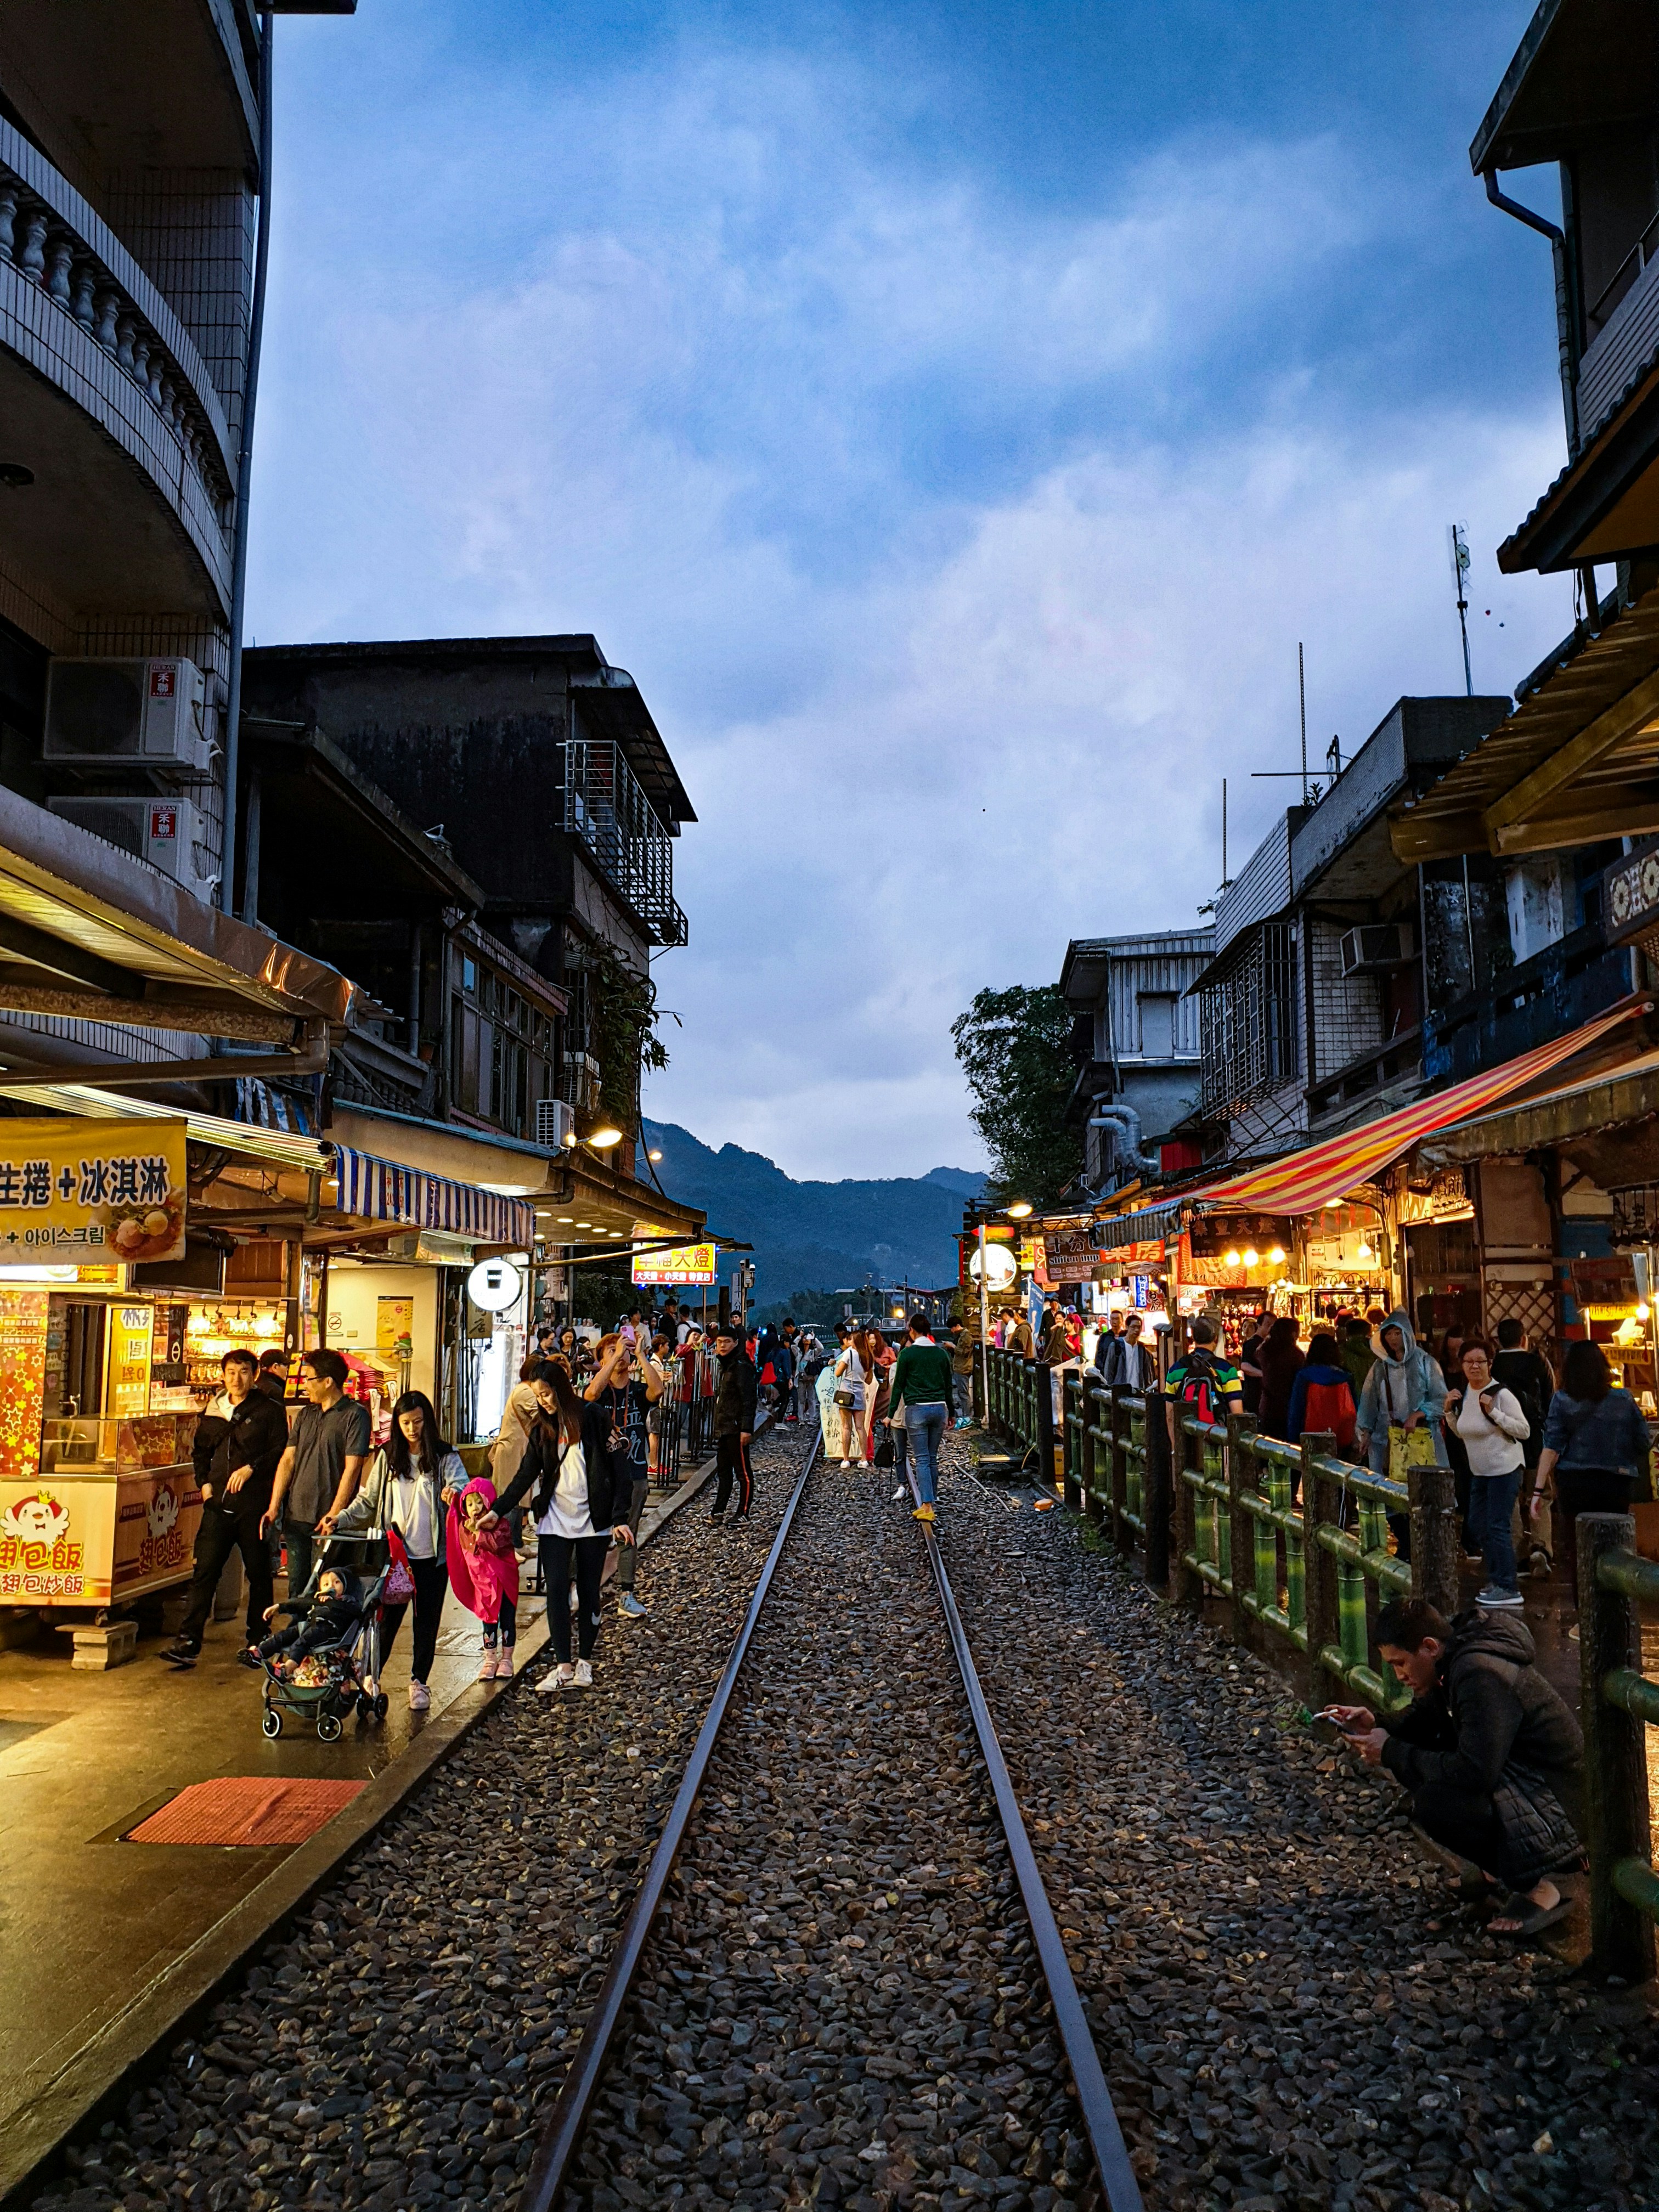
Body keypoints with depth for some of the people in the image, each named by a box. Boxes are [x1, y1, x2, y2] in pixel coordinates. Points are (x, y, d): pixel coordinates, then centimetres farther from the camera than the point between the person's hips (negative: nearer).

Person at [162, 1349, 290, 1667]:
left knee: (259, 1574, 4)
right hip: (218, 1504, 4)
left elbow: (281, 1452, -5)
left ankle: (256, 1643, 14)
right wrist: (204, 1482, 11)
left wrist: (251, 1468, -17)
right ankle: (188, 1642, 3)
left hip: (255, 1504, -4)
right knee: (204, 1572, 0)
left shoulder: (269, 1411, 0)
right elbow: (199, 1452, 25)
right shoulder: (213, 1413, 15)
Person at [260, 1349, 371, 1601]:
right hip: (295, 1515, 6)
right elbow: (288, 1460, 12)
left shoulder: (355, 1415, -7)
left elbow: (352, 1468, -13)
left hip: (329, 1518, -6)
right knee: (297, 1585, 10)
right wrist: (274, 1508, 3)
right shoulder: (305, 1415, 15)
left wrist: (334, 1515, -17)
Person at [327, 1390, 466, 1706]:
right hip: (394, 1553, 1)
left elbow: (463, 1485, -15)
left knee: (427, 1622, 7)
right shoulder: (387, 1456, 7)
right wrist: (340, 1520, -2)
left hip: (433, 1555, -1)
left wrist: (456, 1492, -38)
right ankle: (372, 1676, 19)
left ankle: (419, 1682, 22)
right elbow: (368, 1501, 12)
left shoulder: (445, 1456, -1)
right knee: (386, 1618, 1)